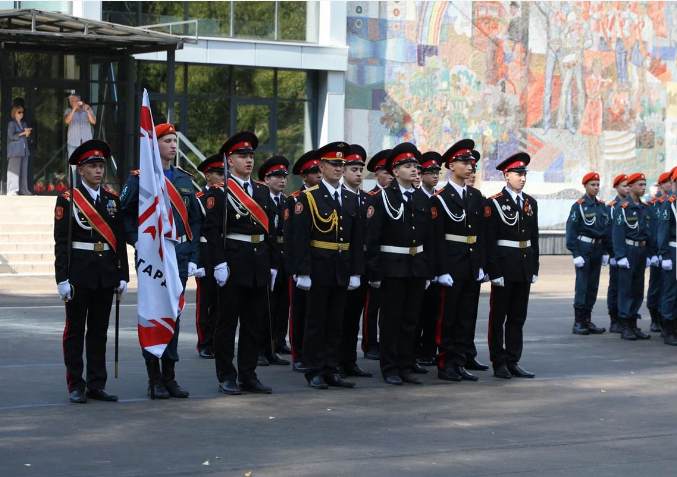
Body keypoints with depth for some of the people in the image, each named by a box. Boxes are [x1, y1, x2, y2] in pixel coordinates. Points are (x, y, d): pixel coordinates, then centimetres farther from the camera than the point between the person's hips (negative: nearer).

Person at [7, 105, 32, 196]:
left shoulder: (24, 124, 21)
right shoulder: (12, 123, -1)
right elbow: (11, 136, -12)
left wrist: (28, 133, 1)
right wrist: (23, 133, -13)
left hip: (24, 150, 7)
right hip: (15, 150, -7)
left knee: (24, 171, 5)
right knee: (14, 171, -10)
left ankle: (23, 190, 7)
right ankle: (12, 191, -12)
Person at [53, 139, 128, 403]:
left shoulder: (112, 199, 10)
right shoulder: (68, 200, -3)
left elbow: (120, 240, 11)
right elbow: (61, 242, -7)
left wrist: (122, 275, 6)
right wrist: (62, 278, -13)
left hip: (106, 273, 4)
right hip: (79, 272, -4)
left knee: (99, 330, 8)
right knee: (75, 329, 2)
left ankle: (97, 384, 13)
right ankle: (76, 386, 6)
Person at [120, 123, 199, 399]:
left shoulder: (184, 179, 13)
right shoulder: (140, 178, -2)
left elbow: (195, 220, 14)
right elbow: (124, 214, -2)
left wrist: (192, 257, 7)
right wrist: (138, 242, -13)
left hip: (179, 257, 5)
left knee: (173, 315, 7)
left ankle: (169, 377, 13)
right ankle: (154, 380, 3)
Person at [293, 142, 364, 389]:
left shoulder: (350, 199, 11)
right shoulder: (309, 198, -5)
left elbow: (357, 239, 11)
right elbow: (301, 238, -10)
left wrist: (356, 271, 5)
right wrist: (302, 273, -15)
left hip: (342, 271, 5)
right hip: (319, 269, -5)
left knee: (336, 323, 9)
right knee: (316, 322, 1)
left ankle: (331, 370, 14)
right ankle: (315, 372, 6)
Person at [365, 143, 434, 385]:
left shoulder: (423, 199, 10)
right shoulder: (382, 198, -6)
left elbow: (428, 238, 13)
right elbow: (372, 238, -9)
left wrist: (428, 271, 9)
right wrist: (374, 272, -13)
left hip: (417, 267, 5)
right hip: (392, 267, -5)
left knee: (410, 320, 8)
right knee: (391, 320, 0)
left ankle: (405, 367, 14)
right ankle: (390, 369, 6)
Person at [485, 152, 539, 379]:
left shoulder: (531, 203, 11)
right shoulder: (494, 203, -8)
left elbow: (534, 237, 15)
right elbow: (490, 240, -11)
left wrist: (534, 268, 10)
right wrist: (494, 271, -15)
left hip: (524, 268, 6)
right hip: (504, 267, -6)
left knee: (518, 317, 9)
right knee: (498, 316, 1)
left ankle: (513, 361, 15)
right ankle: (499, 363, 7)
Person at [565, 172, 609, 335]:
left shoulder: (602, 207, 11)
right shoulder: (579, 206, -7)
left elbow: (606, 230, 16)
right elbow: (571, 231, -10)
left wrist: (605, 252, 11)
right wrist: (575, 254, -14)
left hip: (597, 249, 6)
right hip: (584, 249, -6)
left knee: (593, 286, 8)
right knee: (582, 285, -7)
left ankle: (587, 320, 15)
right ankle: (578, 323, -3)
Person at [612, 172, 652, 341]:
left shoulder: (645, 208, 11)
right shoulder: (622, 207, -8)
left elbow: (648, 232, 16)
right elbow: (617, 233, -11)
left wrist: (648, 254, 11)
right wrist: (620, 256, -16)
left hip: (641, 251, 7)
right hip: (628, 250, -6)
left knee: (638, 290, 9)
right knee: (626, 289, -4)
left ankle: (633, 325, 15)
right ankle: (625, 327, 0)